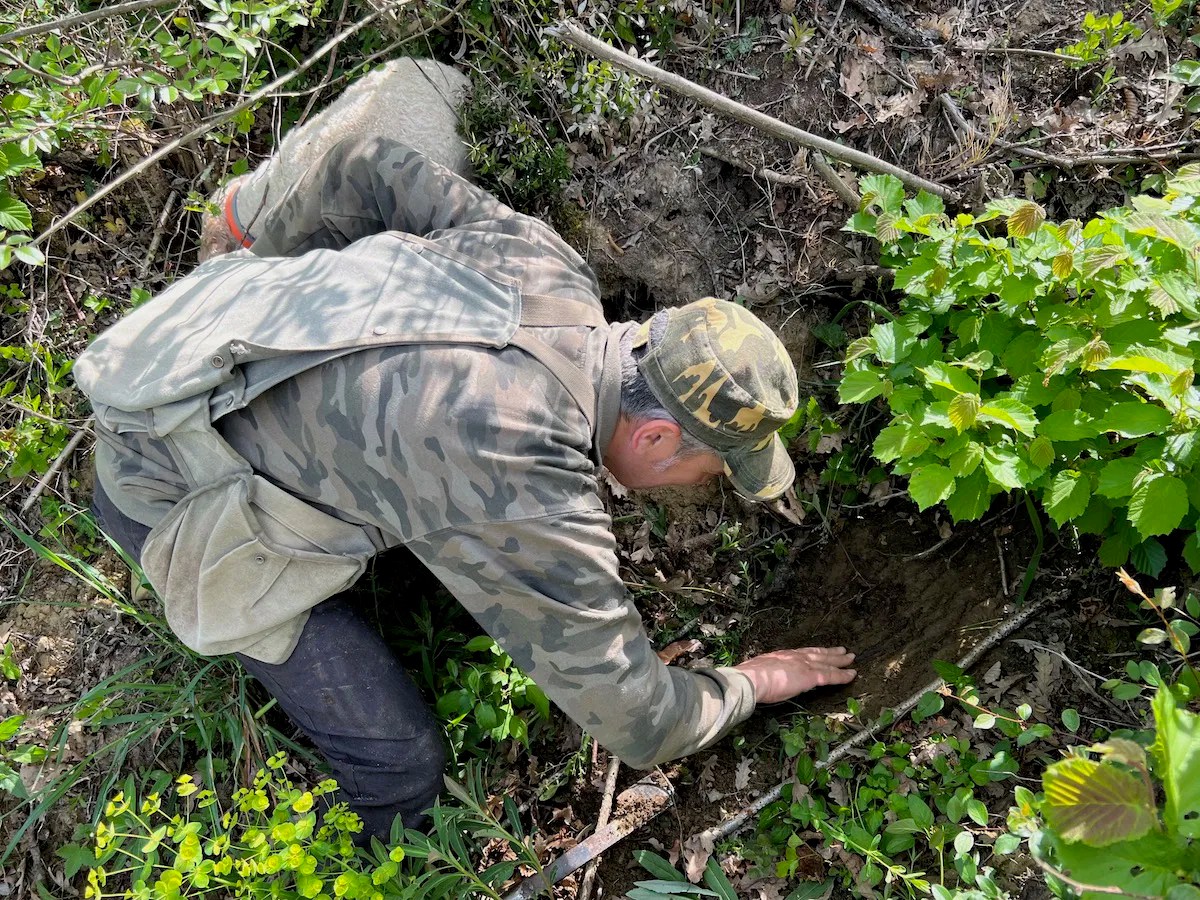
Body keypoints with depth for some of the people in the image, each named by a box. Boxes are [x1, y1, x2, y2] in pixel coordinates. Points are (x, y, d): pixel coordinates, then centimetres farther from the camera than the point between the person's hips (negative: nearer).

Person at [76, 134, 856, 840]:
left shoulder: (538, 256, -11)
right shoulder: (534, 506, -29)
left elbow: (365, 168, 4)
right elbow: (637, 722, -16)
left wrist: (274, 261, 21)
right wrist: (752, 683, 4)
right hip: (171, 488, -7)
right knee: (400, 766, -5)